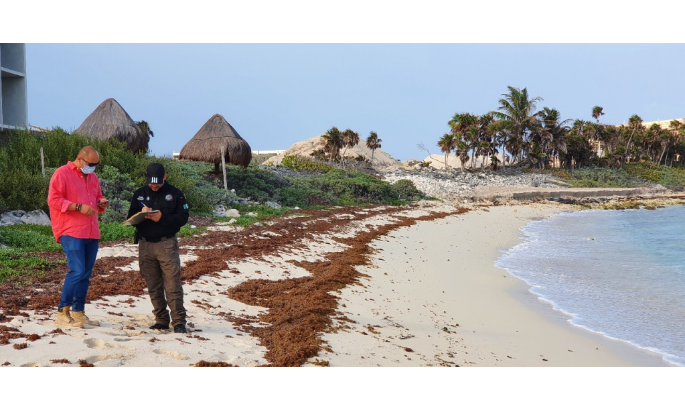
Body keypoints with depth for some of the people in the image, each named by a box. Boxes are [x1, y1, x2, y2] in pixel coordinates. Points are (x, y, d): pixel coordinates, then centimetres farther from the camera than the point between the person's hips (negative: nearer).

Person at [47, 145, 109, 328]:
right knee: (77, 271, -16)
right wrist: (78, 207, -18)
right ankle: (62, 313, -7)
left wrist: (102, 203, 5)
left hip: (91, 233, 8)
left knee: (86, 274, 7)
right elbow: (53, 200, -11)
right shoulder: (62, 173, -3)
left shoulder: (93, 177, 19)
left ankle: (78, 312, 15)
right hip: (71, 232, -7)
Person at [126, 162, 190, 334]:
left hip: (167, 244, -4)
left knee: (172, 284, -9)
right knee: (153, 286, 7)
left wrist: (163, 218, -16)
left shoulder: (175, 193, 2)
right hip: (145, 245, 4)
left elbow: (183, 217, -3)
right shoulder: (139, 194, 13)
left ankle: (178, 321, -6)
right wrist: (141, 214, -10)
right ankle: (161, 320, 15)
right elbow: (130, 218, 12)